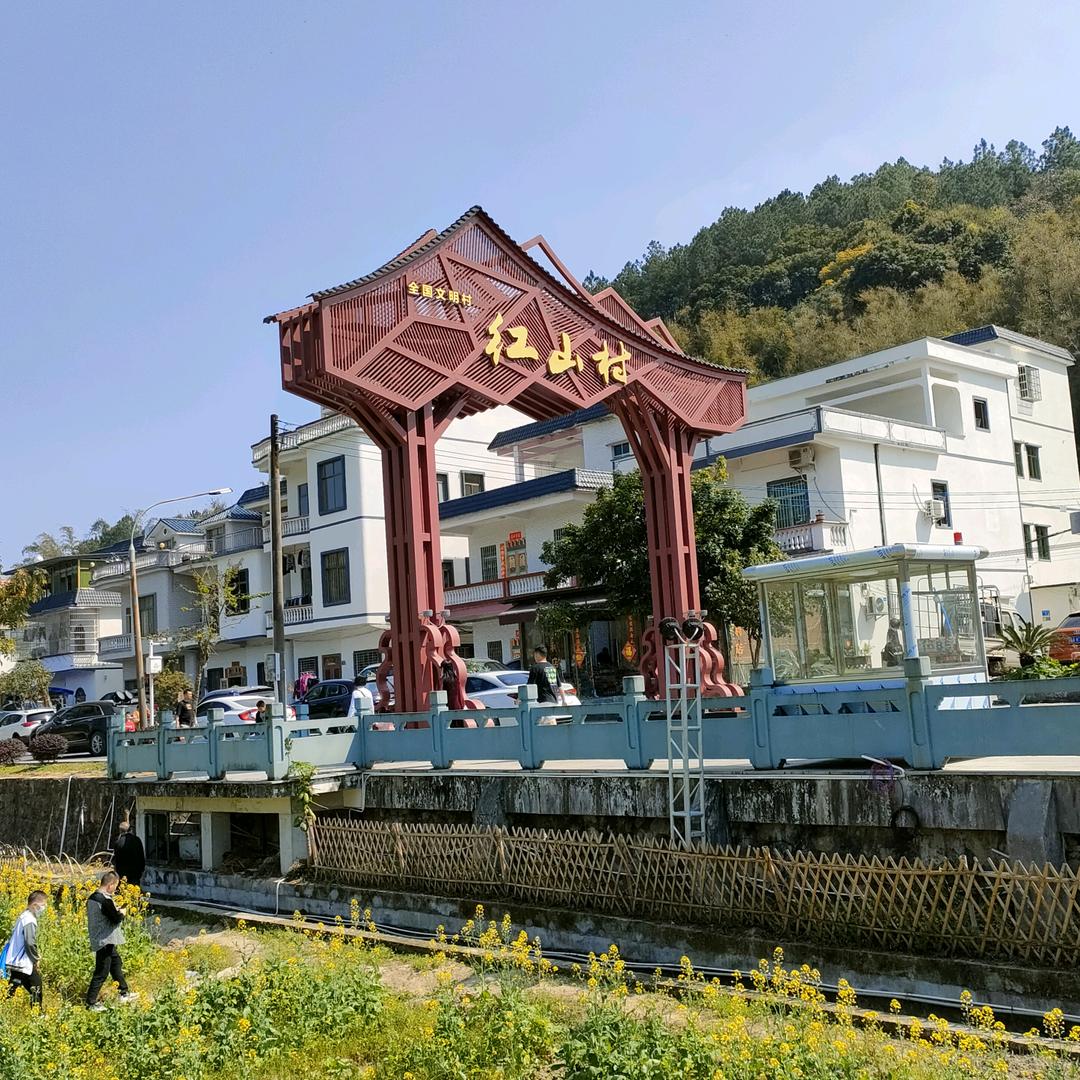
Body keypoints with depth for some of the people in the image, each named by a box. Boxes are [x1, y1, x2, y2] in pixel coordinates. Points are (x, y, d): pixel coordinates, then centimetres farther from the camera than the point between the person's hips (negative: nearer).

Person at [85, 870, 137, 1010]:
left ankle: (124, 993, 33)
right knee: (101, 973, 1)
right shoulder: (106, 901, -25)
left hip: (97, 939, 10)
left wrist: (115, 910, 7)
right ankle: (90, 1003, 9)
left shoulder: (92, 898, 4)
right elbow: (116, 919, -22)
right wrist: (121, 913, -3)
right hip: (105, 942, -10)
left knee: (116, 964, 22)